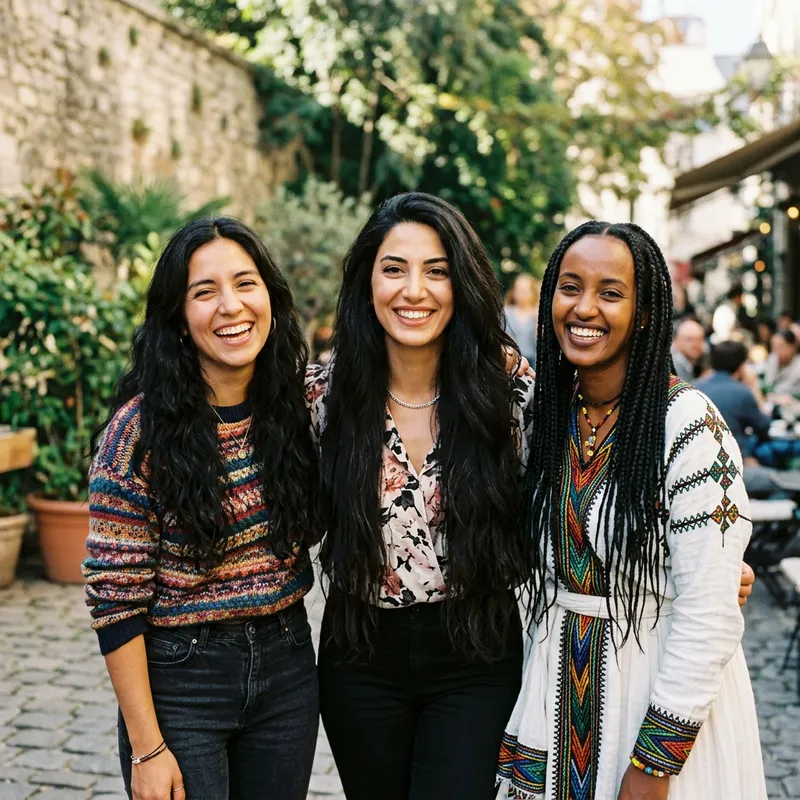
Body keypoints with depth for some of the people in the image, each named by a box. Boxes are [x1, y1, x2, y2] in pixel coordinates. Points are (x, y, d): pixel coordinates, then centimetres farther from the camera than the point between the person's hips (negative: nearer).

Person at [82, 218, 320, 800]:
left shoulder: (297, 406, -1)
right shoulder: (143, 426, -14)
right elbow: (116, 595, -13)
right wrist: (147, 747, -13)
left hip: (288, 668, 4)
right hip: (179, 681, -4)